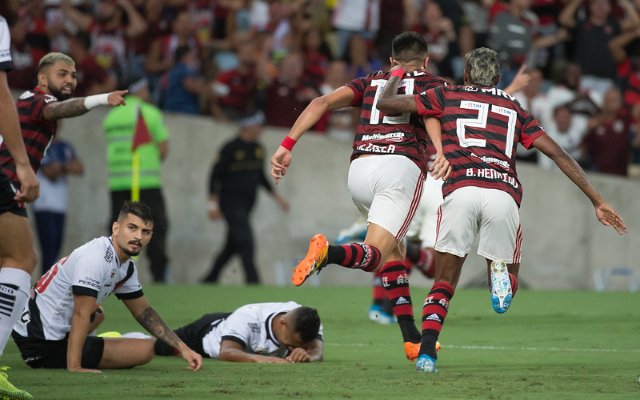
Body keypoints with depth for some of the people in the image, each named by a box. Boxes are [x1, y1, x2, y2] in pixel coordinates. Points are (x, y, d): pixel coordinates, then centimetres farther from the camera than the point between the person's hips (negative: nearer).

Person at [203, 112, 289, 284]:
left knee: (232, 245, 8)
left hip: (248, 204, 8)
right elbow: (215, 175, -8)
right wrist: (213, 204, -13)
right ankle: (253, 282, -20)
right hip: (231, 203, -8)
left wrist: (277, 197, 20)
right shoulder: (231, 148, -10)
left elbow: (260, 176, 23)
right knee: (245, 241, -17)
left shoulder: (258, 149, 11)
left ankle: (210, 280, 17)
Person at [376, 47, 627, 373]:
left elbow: (385, 104, 22)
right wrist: (597, 202, 20)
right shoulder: (514, 108, 27)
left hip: (460, 190, -1)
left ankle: (427, 349, -11)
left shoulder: (448, 96, 22)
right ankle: (502, 272, -19)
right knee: (508, 281, 19)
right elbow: (558, 154, 20)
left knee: (444, 283, 12)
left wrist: (397, 74, 44)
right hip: (504, 194, 1)